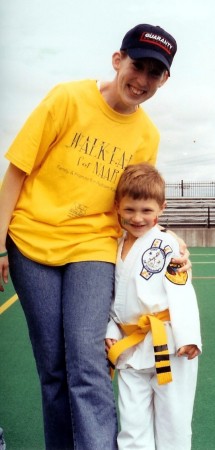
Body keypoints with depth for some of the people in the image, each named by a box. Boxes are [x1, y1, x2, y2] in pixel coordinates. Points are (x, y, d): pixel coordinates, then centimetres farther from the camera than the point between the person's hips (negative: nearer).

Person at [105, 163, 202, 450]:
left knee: (173, 420, 8)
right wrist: (110, 331, 6)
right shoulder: (115, 248, 9)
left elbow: (182, 292, -12)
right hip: (131, 347, 5)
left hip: (168, 344, -5)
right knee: (132, 425, 11)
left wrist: (188, 337, -18)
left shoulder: (167, 245, -8)